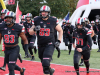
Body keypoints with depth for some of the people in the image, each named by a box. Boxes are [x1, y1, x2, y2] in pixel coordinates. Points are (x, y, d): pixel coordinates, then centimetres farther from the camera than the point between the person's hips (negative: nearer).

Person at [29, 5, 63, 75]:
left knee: (46, 63, -21)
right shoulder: (37, 20, -1)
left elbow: (60, 31, 10)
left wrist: (59, 41, 0)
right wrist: (34, 29, -15)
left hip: (50, 45, -4)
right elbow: (30, 32, 7)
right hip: (40, 45, 4)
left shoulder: (53, 21, -5)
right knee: (43, 63, 17)